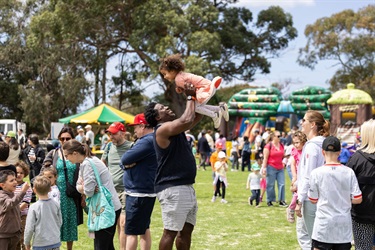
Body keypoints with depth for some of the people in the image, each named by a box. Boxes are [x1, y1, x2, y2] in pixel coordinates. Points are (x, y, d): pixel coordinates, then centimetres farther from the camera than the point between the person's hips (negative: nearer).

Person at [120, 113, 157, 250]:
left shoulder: (147, 141, -20)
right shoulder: (151, 140, 14)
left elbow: (125, 159, -22)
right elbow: (125, 161, 11)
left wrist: (127, 162, -1)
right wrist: (129, 162, -11)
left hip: (138, 193, -10)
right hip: (147, 191, 10)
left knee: (131, 231, -5)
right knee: (144, 228, 16)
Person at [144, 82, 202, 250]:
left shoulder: (175, 128, 16)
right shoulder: (163, 129, -12)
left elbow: (196, 117, 23)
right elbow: (187, 120, -26)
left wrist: (198, 97, 10)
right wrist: (190, 97, -11)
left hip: (186, 187, 10)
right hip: (172, 189, -10)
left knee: (187, 230, 13)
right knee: (170, 232, -5)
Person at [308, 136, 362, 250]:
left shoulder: (316, 173, -9)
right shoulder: (349, 172, -4)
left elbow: (313, 200, -1)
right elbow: (357, 199, -3)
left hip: (324, 225, -2)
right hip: (344, 226, 2)